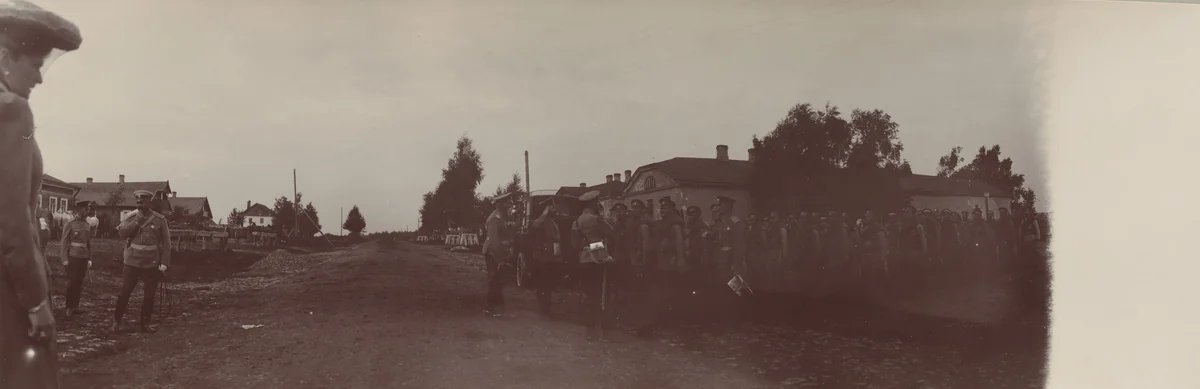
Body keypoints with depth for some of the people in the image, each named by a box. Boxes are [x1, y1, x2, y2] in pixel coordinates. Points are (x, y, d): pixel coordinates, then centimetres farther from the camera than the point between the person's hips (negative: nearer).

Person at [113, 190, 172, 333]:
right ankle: (117, 321, 18)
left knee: (149, 296, 6)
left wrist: (164, 263, -6)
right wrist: (137, 221, -17)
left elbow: (166, 242, -1)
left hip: (152, 264, 0)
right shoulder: (131, 217, 2)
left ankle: (144, 323, 19)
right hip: (132, 262, 0)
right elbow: (121, 234, -10)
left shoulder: (160, 219, -1)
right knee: (124, 292, 1)